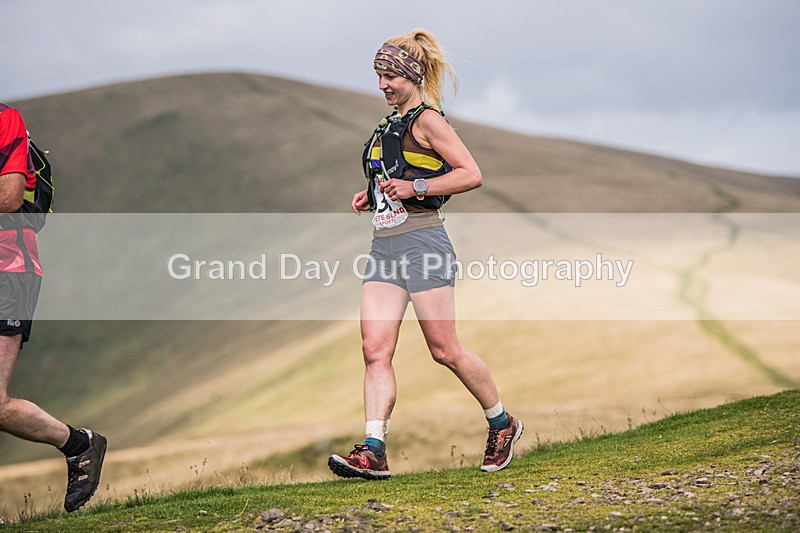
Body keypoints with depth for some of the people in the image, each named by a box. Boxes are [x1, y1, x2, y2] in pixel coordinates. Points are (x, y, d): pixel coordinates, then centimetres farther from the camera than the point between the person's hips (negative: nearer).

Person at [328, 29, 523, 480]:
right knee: (375, 350, -5)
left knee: (444, 350, -2)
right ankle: (373, 452, -10)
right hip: (385, 246, 8)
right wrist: (373, 196, 15)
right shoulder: (393, 124, 20)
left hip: (422, 242, -8)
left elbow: (472, 175, -13)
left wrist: (414, 188, -18)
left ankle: (503, 424, 19)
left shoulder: (427, 119, -6)